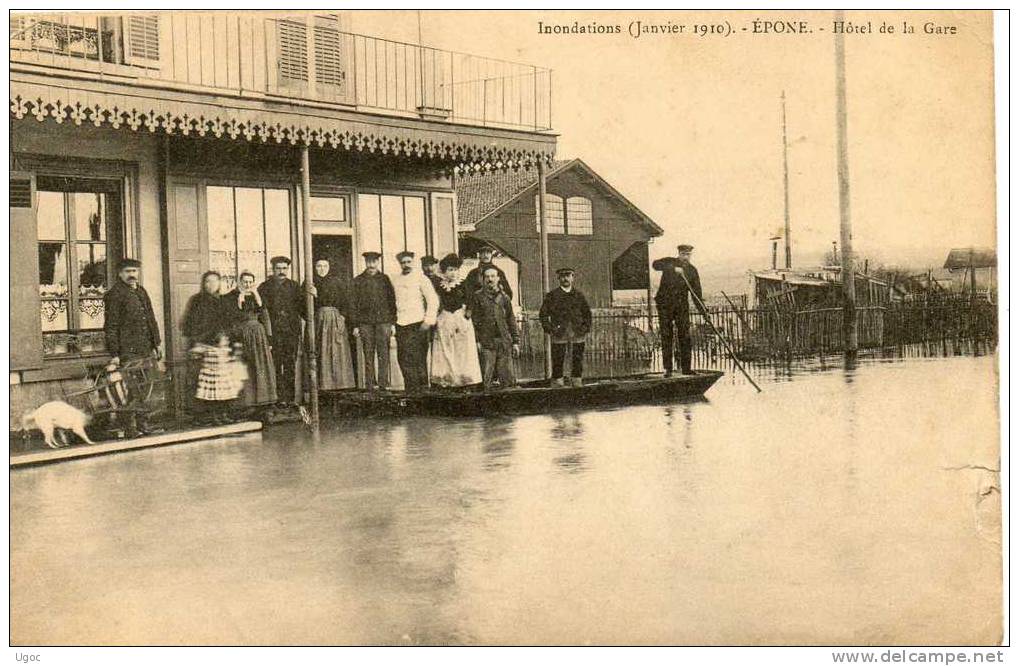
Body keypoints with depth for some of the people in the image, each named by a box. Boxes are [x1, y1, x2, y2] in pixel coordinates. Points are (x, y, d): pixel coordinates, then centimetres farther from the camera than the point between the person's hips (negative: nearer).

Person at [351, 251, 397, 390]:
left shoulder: (384, 279, 9)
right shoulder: (358, 281, 9)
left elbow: (392, 300, 9)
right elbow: (354, 304, 7)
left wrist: (393, 322, 3)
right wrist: (355, 325, 1)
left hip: (383, 321, 0)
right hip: (365, 322, 0)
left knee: (383, 354, -4)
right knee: (368, 355, 1)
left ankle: (383, 384, 0)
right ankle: (370, 385, 5)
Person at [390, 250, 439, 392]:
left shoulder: (420, 278, -1)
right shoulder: (395, 280, 12)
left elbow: (433, 300, -4)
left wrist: (428, 321, -11)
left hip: (417, 324, -4)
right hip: (400, 324, 5)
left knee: (418, 358, -5)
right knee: (402, 358, 3)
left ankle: (423, 388, 3)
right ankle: (411, 389, 11)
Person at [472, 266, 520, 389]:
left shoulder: (504, 297, 14)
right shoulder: (478, 297, 5)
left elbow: (511, 320, 16)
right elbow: (473, 320, 1)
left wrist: (516, 341, 10)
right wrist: (476, 341, -8)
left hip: (504, 343, 3)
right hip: (486, 343, -3)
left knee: (508, 378, 0)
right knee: (485, 379, -4)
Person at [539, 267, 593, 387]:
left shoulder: (579, 295, 13)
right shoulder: (551, 295, 4)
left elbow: (587, 313, 20)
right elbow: (543, 314, 5)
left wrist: (586, 328, 6)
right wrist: (550, 330, -5)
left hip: (578, 334, 3)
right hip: (559, 335, -2)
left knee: (578, 362, 4)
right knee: (557, 362, -3)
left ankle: (577, 384, 11)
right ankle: (557, 384, 3)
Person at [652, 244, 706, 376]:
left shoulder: (692, 270, 8)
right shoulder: (670, 262, 2)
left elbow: (697, 291, 7)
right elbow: (655, 264, -19)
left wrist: (703, 310, -1)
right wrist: (673, 268, -30)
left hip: (682, 306, 2)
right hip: (665, 304, -2)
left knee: (685, 336, -2)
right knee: (667, 337, -1)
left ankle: (686, 368, 4)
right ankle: (668, 369, 3)